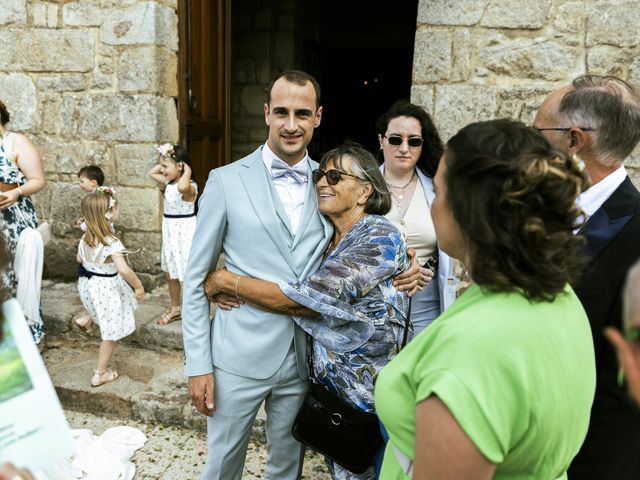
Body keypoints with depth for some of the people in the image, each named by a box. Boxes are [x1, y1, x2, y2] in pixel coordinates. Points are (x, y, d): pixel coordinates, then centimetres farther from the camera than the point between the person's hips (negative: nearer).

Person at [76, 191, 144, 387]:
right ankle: (100, 373, 17)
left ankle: (88, 324, 61)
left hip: (87, 284, 7)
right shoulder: (111, 243, -28)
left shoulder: (85, 238, -5)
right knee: (111, 332, 8)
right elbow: (123, 269, -37)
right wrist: (139, 286, -24)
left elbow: (80, 259, 14)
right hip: (106, 289, -7)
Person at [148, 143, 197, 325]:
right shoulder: (168, 183, 6)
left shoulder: (189, 187, -22)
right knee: (170, 272, 20)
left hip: (184, 231, -10)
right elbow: (151, 173, 22)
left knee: (186, 275, -3)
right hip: (170, 231, 10)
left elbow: (182, 187, -47)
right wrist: (164, 162, 8)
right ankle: (175, 308, 37)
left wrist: (187, 171, -29)